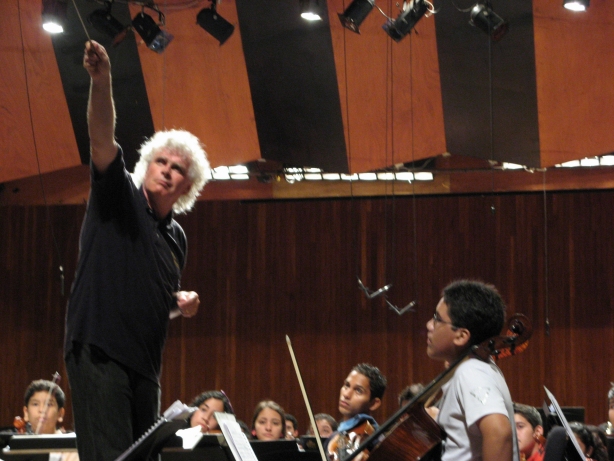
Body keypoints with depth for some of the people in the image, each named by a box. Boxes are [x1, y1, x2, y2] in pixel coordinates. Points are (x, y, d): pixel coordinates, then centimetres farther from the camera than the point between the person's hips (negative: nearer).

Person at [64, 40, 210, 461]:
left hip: (144, 363, 7)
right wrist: (101, 82, -31)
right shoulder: (119, 196, 2)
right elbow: (102, 139, -15)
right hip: (99, 351, -7)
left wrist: (182, 303, 9)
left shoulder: (177, 238, 19)